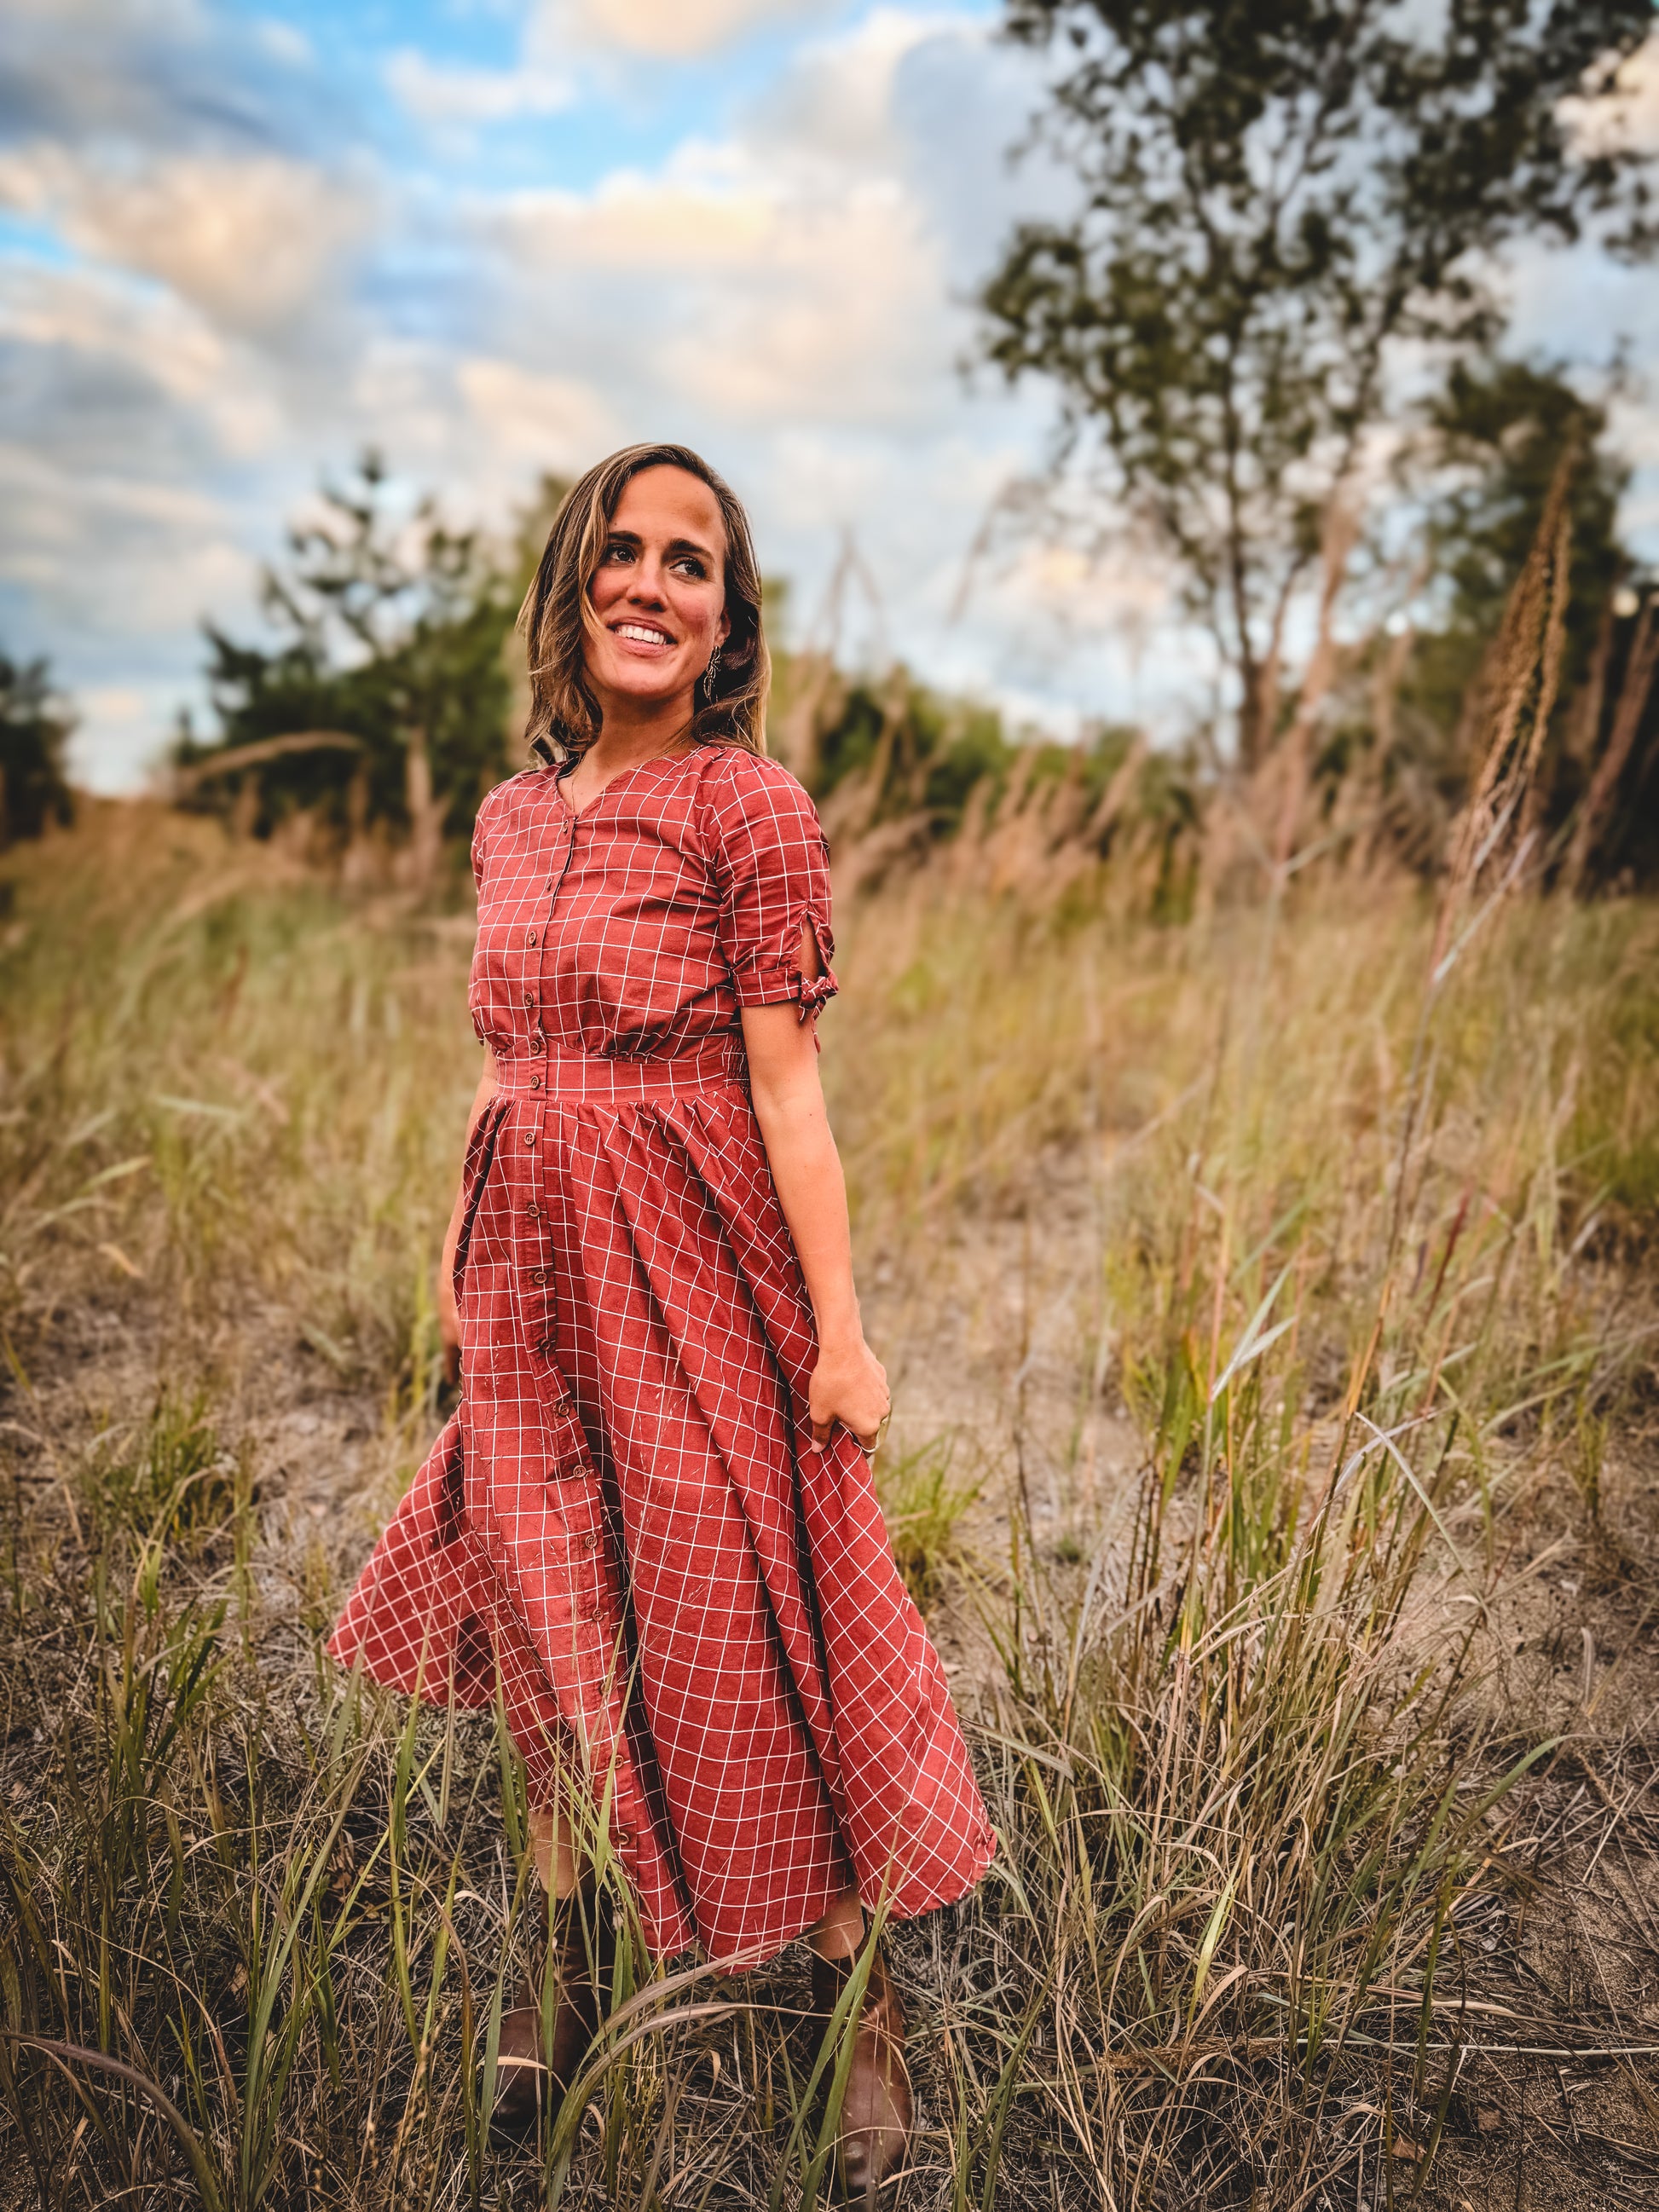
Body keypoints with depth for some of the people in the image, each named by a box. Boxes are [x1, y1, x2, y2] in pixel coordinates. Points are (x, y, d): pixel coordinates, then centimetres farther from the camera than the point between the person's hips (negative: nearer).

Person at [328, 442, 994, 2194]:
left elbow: (786, 1085, -11)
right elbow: (504, 1066, 14)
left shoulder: (749, 803, -8)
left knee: (739, 1646, 3)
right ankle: (564, 1984, 39)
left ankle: (862, 2013, 26)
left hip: (695, 1268, -5)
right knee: (555, 1639, 16)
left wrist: (840, 1328, -13)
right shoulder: (511, 816, 9)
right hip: (536, 1272, 6)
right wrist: (458, 1256, 16)